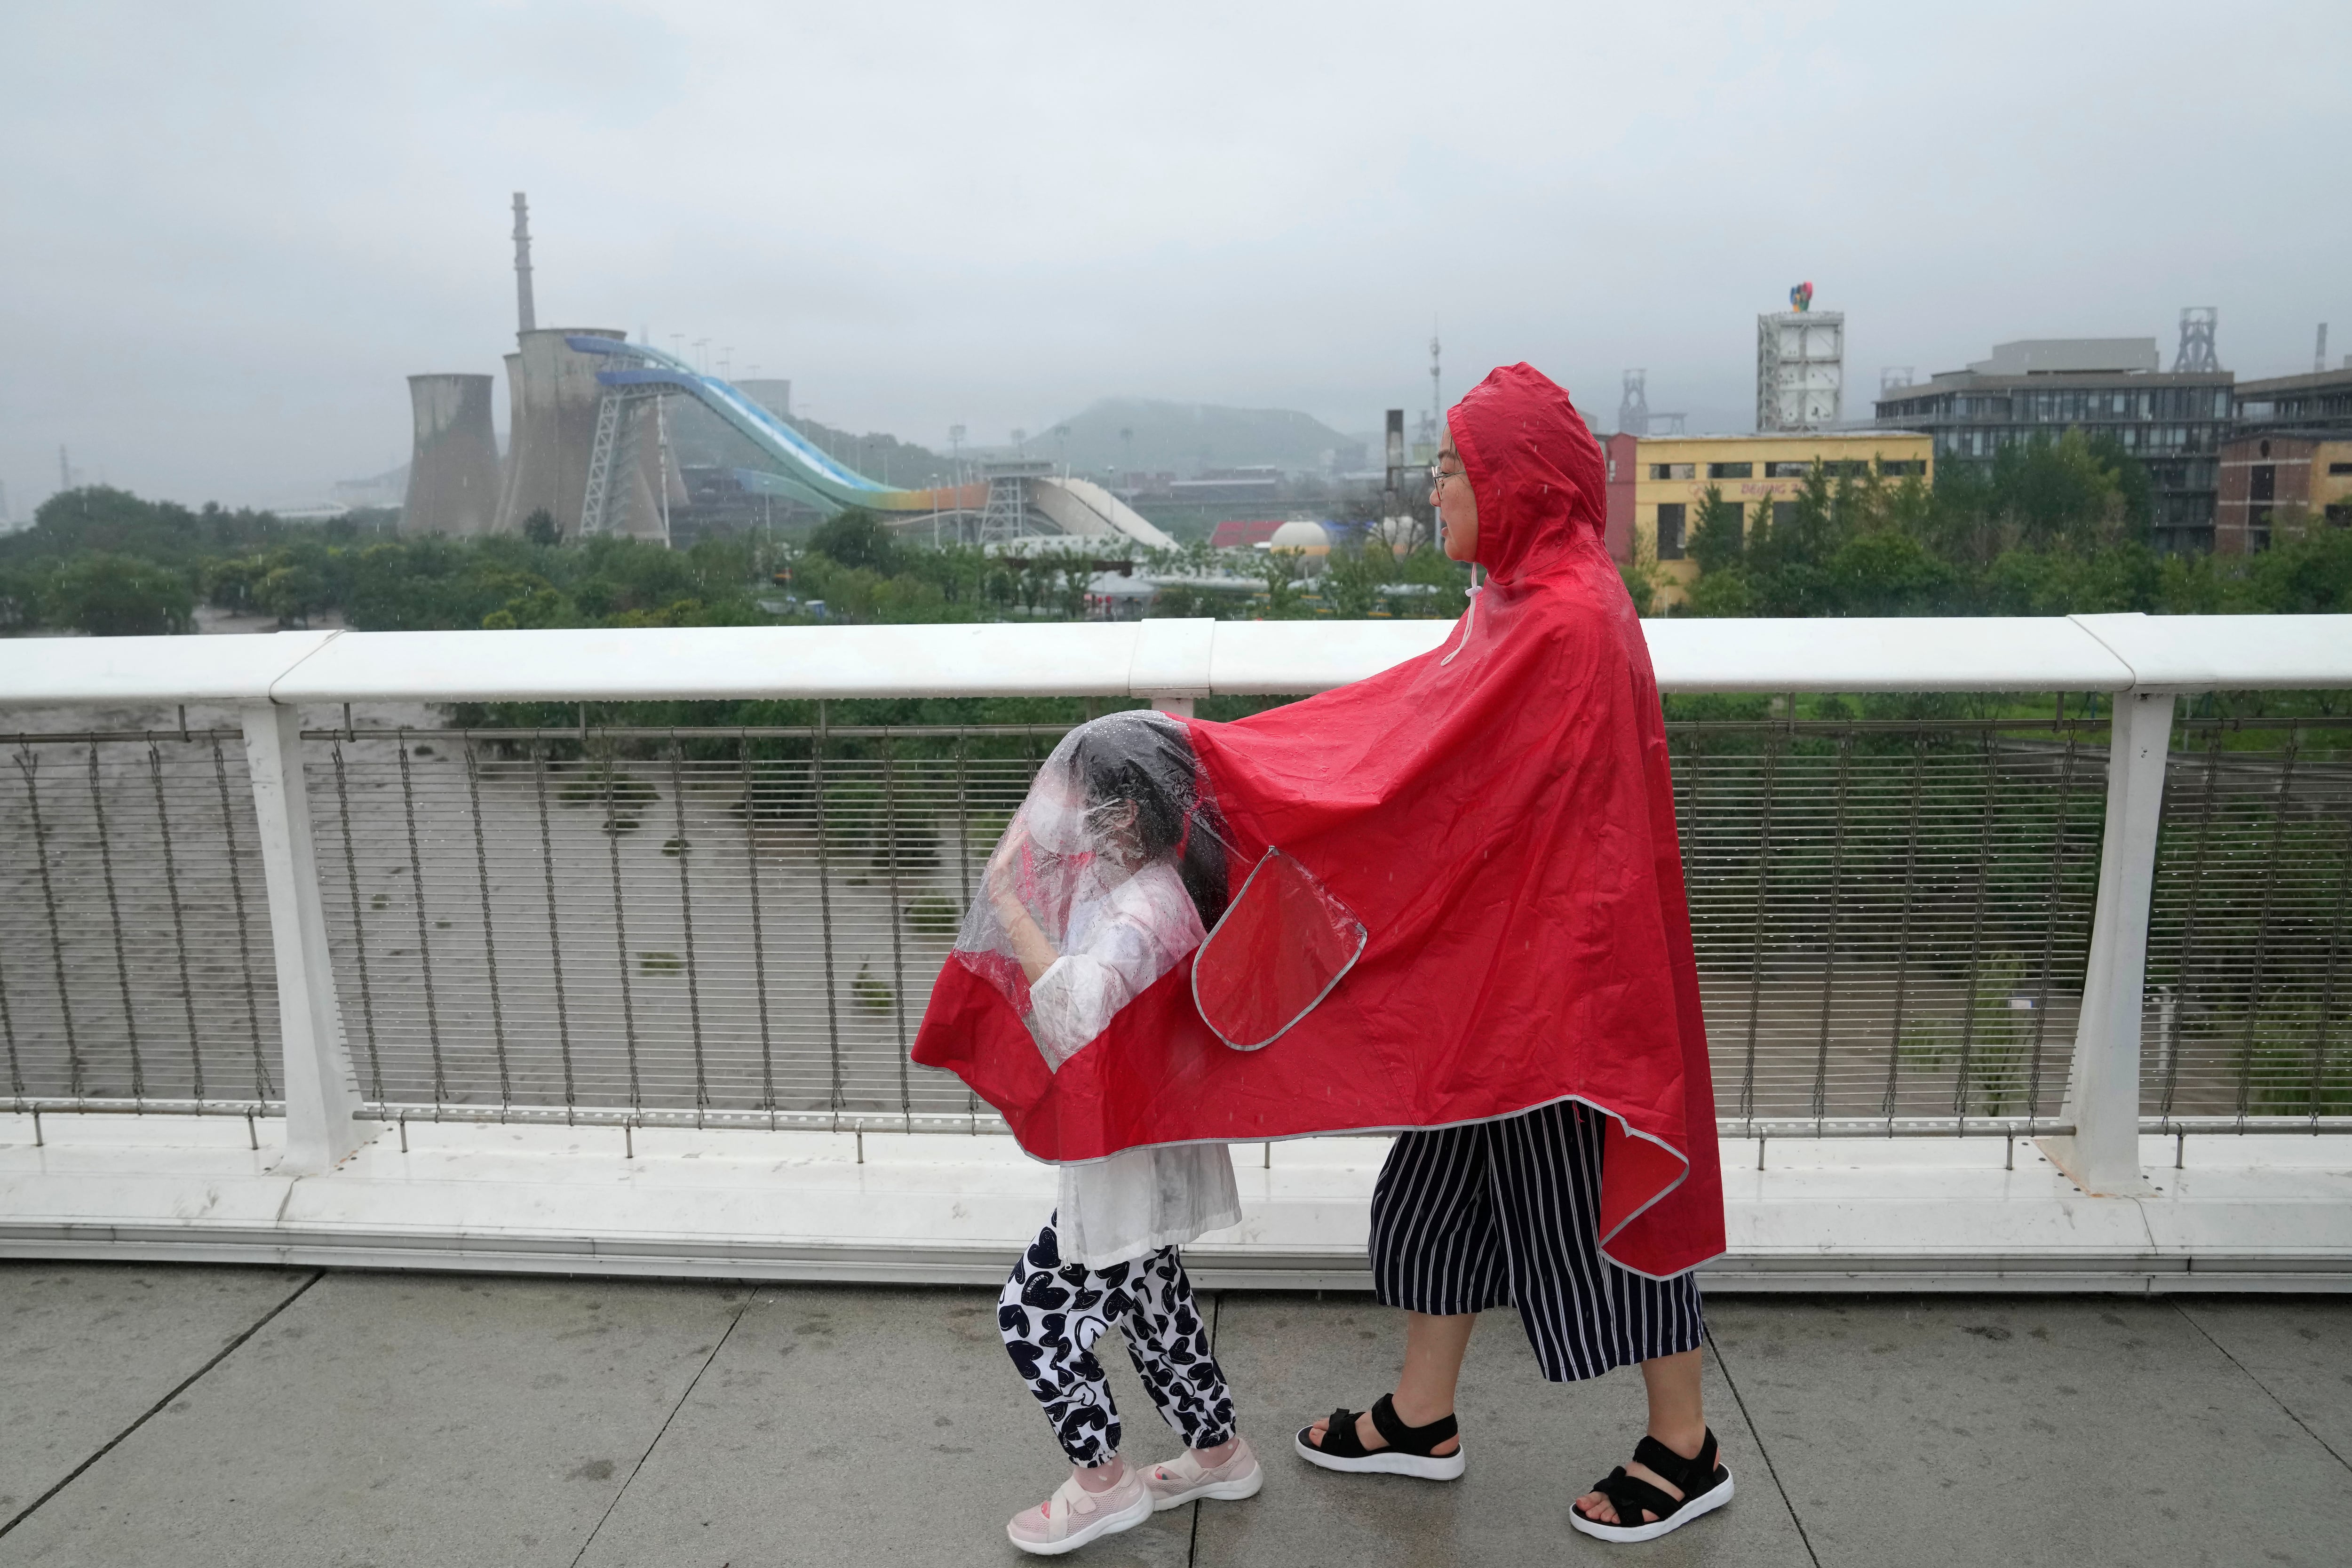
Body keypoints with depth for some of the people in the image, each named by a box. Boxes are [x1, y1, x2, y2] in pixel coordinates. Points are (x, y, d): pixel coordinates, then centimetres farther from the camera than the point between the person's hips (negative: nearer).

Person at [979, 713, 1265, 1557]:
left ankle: (1103, 1482, 20)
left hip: (1126, 1157, -10)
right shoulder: (1131, 883, 3)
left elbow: (1077, 1011, -42)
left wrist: (1010, 905, -35)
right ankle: (1219, 1454, 39)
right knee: (1150, 1302, 22)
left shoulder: (1140, 911, -28)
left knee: (1032, 1311, 3)